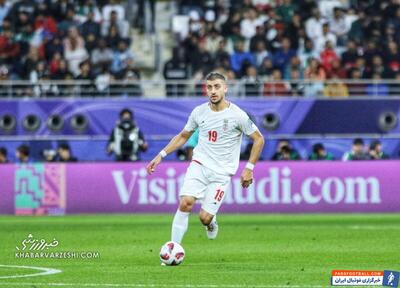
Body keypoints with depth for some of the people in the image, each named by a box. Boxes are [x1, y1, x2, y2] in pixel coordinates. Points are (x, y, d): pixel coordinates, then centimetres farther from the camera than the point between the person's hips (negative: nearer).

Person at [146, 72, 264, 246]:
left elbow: (259, 139, 1)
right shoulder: (199, 112, 2)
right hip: (199, 164, 2)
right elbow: (183, 136, 16)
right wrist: (161, 155, 8)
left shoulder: (237, 115, -8)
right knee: (185, 203, -22)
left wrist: (249, 169, -3)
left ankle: (211, 222, 29)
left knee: (204, 218, -9)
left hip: (221, 173, -2)